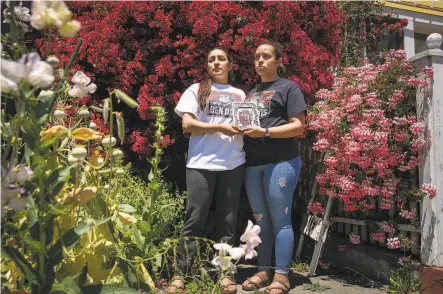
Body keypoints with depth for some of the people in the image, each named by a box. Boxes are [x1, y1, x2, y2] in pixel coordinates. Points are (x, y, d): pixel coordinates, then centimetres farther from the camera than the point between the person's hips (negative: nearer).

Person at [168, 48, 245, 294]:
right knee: (195, 219, -3)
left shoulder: (240, 95, 19)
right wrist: (221, 128, -9)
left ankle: (225, 273, 13)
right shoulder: (196, 90, 10)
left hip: (233, 164, 3)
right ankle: (180, 274, 5)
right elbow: (187, 124, -1)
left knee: (228, 220, 5)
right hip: (201, 164, -2)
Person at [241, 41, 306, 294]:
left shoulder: (289, 87, 3)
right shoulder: (251, 93, 23)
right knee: (261, 220, 10)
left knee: (280, 219, -3)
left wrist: (265, 132, -16)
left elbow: (298, 126, -6)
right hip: (253, 164, 6)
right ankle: (263, 271, 19)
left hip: (281, 161, -6)